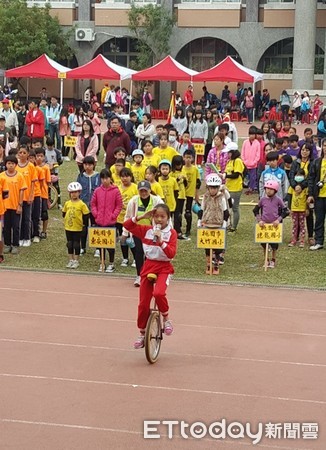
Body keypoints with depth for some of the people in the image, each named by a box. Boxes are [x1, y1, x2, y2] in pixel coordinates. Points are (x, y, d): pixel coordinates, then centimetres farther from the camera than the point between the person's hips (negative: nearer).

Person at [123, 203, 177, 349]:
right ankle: (142, 333, 23)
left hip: (164, 268, -3)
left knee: (158, 293, -32)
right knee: (143, 302, 5)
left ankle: (166, 318, -5)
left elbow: (171, 254, -16)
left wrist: (161, 241, -27)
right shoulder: (146, 230, 1)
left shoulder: (171, 233, -6)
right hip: (148, 266, 3)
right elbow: (127, 225, -7)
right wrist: (141, 217, -17)